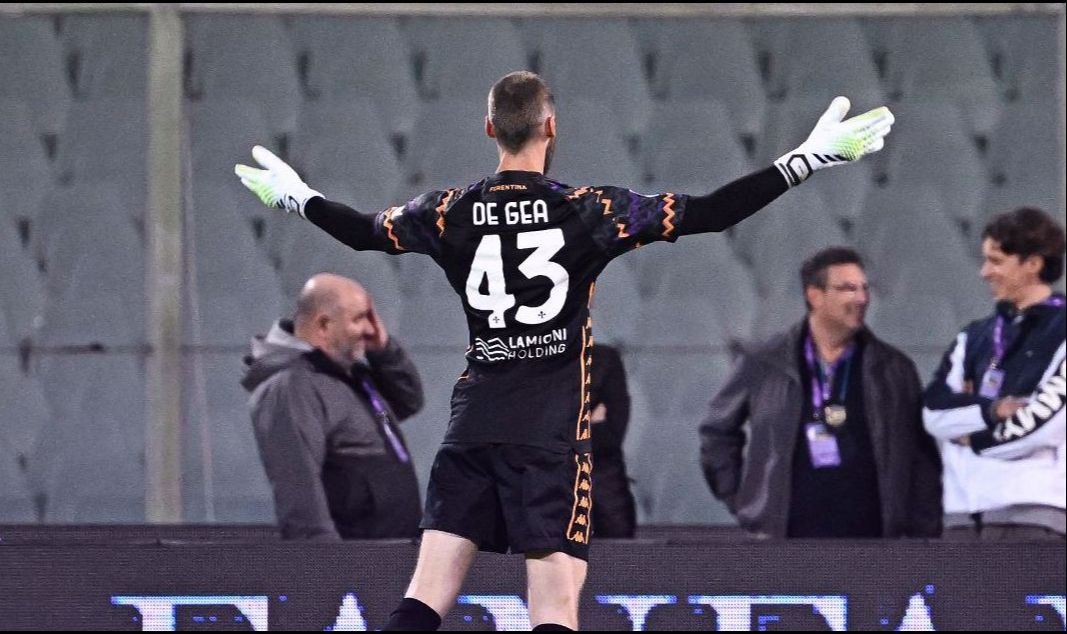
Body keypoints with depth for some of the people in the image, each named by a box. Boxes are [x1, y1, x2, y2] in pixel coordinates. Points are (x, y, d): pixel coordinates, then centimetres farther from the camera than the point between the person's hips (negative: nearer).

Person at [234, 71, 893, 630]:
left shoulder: (452, 213, 4)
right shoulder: (588, 211, -6)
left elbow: (364, 230, 20)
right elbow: (708, 213, -7)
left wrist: (297, 196, 40)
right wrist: (807, 160, -1)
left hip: (473, 427, 4)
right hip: (553, 434, -4)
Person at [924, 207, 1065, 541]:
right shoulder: (976, 337, 19)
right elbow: (935, 412, 7)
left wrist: (973, 436, 1)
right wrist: (990, 410, -11)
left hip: (1032, 511, -6)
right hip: (965, 510, 7)